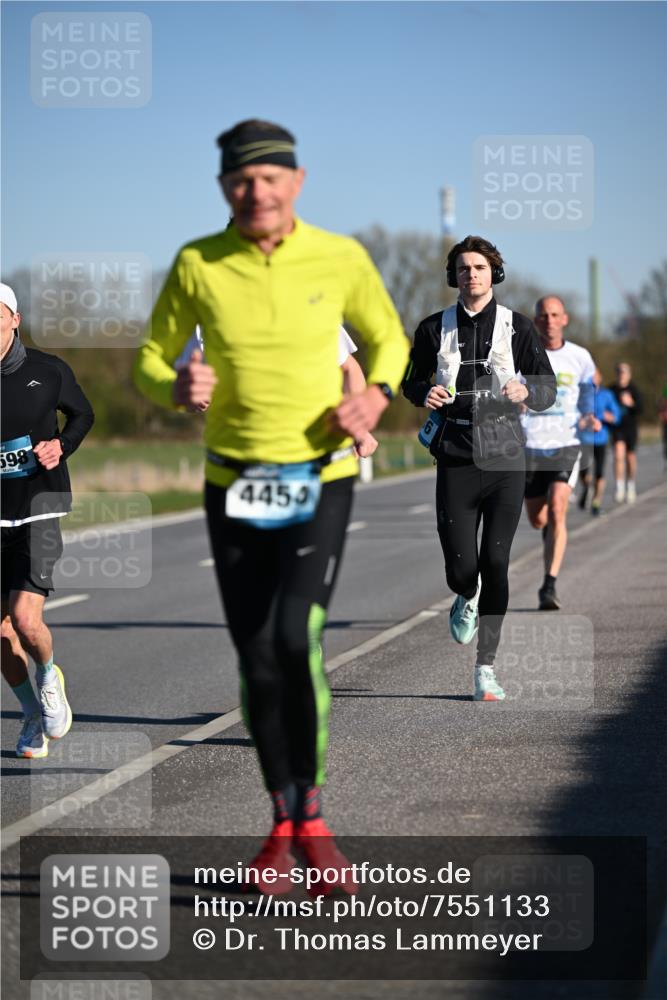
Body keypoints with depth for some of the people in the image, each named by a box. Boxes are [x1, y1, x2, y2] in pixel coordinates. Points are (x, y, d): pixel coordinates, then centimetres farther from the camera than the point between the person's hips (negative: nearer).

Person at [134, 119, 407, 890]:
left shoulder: (340, 258, -6)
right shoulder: (196, 264, -5)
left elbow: (388, 338, 10)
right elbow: (150, 363, 5)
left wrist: (375, 395, -11)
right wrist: (178, 386, -19)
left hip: (320, 480, -2)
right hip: (234, 483, 2)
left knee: (296, 639, -20)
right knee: (257, 660, 6)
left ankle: (311, 815, -4)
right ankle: (282, 822, 23)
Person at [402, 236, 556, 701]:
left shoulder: (518, 327, 5)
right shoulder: (434, 328, 8)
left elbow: (549, 388, 6)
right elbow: (412, 381, 19)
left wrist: (526, 390, -17)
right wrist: (425, 393, -5)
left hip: (504, 456, -1)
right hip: (456, 457, 1)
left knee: (495, 563, -7)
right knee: (461, 567, -4)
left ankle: (486, 667, 1)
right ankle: (467, 599, 35)